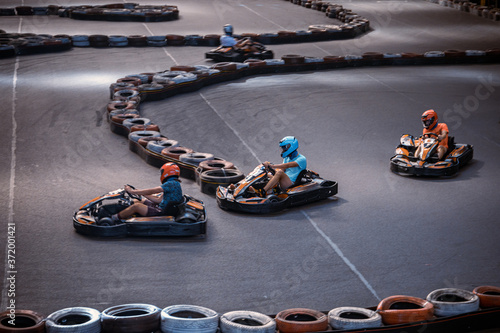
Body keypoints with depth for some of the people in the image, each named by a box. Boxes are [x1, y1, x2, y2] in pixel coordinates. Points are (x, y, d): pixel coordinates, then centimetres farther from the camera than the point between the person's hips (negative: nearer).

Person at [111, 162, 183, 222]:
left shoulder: (172, 184, -18)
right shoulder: (174, 184, 14)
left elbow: (151, 191, -20)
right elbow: (159, 200, 15)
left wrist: (132, 191, -15)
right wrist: (142, 194, 14)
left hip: (163, 213, -11)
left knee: (136, 206, -18)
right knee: (138, 201, 17)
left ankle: (115, 218, -4)